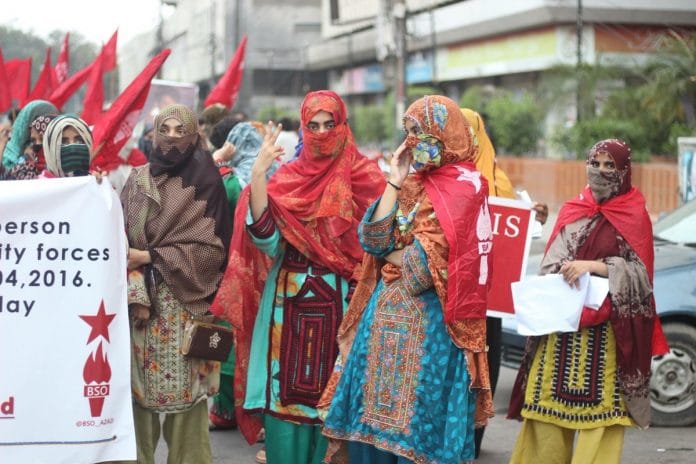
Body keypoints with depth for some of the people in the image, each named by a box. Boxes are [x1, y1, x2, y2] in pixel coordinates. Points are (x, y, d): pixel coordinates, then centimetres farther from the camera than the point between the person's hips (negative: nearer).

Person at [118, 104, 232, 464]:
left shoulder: (206, 182, 1)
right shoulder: (137, 180, 10)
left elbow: (212, 247, -5)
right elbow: (123, 240, 3)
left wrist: (151, 256, -9)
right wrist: (136, 293, -11)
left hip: (185, 301, -2)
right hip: (142, 296, 3)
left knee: (184, 387, -3)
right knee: (140, 384, 1)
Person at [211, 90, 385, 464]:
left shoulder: (362, 177, 2)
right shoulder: (287, 177, 6)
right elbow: (264, 235, -9)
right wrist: (258, 174, -16)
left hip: (341, 303, -1)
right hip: (290, 302, 1)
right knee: (287, 390, 2)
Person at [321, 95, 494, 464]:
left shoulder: (464, 190, -10)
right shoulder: (412, 184, 12)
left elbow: (427, 265, -16)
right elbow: (373, 239, 1)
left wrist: (390, 255, 0)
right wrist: (394, 182, -1)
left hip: (427, 324, -7)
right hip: (386, 317, 7)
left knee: (417, 423, -1)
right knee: (373, 415, 9)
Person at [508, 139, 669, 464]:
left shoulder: (635, 217, 2)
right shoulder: (571, 211, 13)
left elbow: (639, 273, -6)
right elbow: (549, 264, 10)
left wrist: (593, 266, -18)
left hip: (605, 330, -3)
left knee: (599, 407, -7)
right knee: (549, 407, 2)